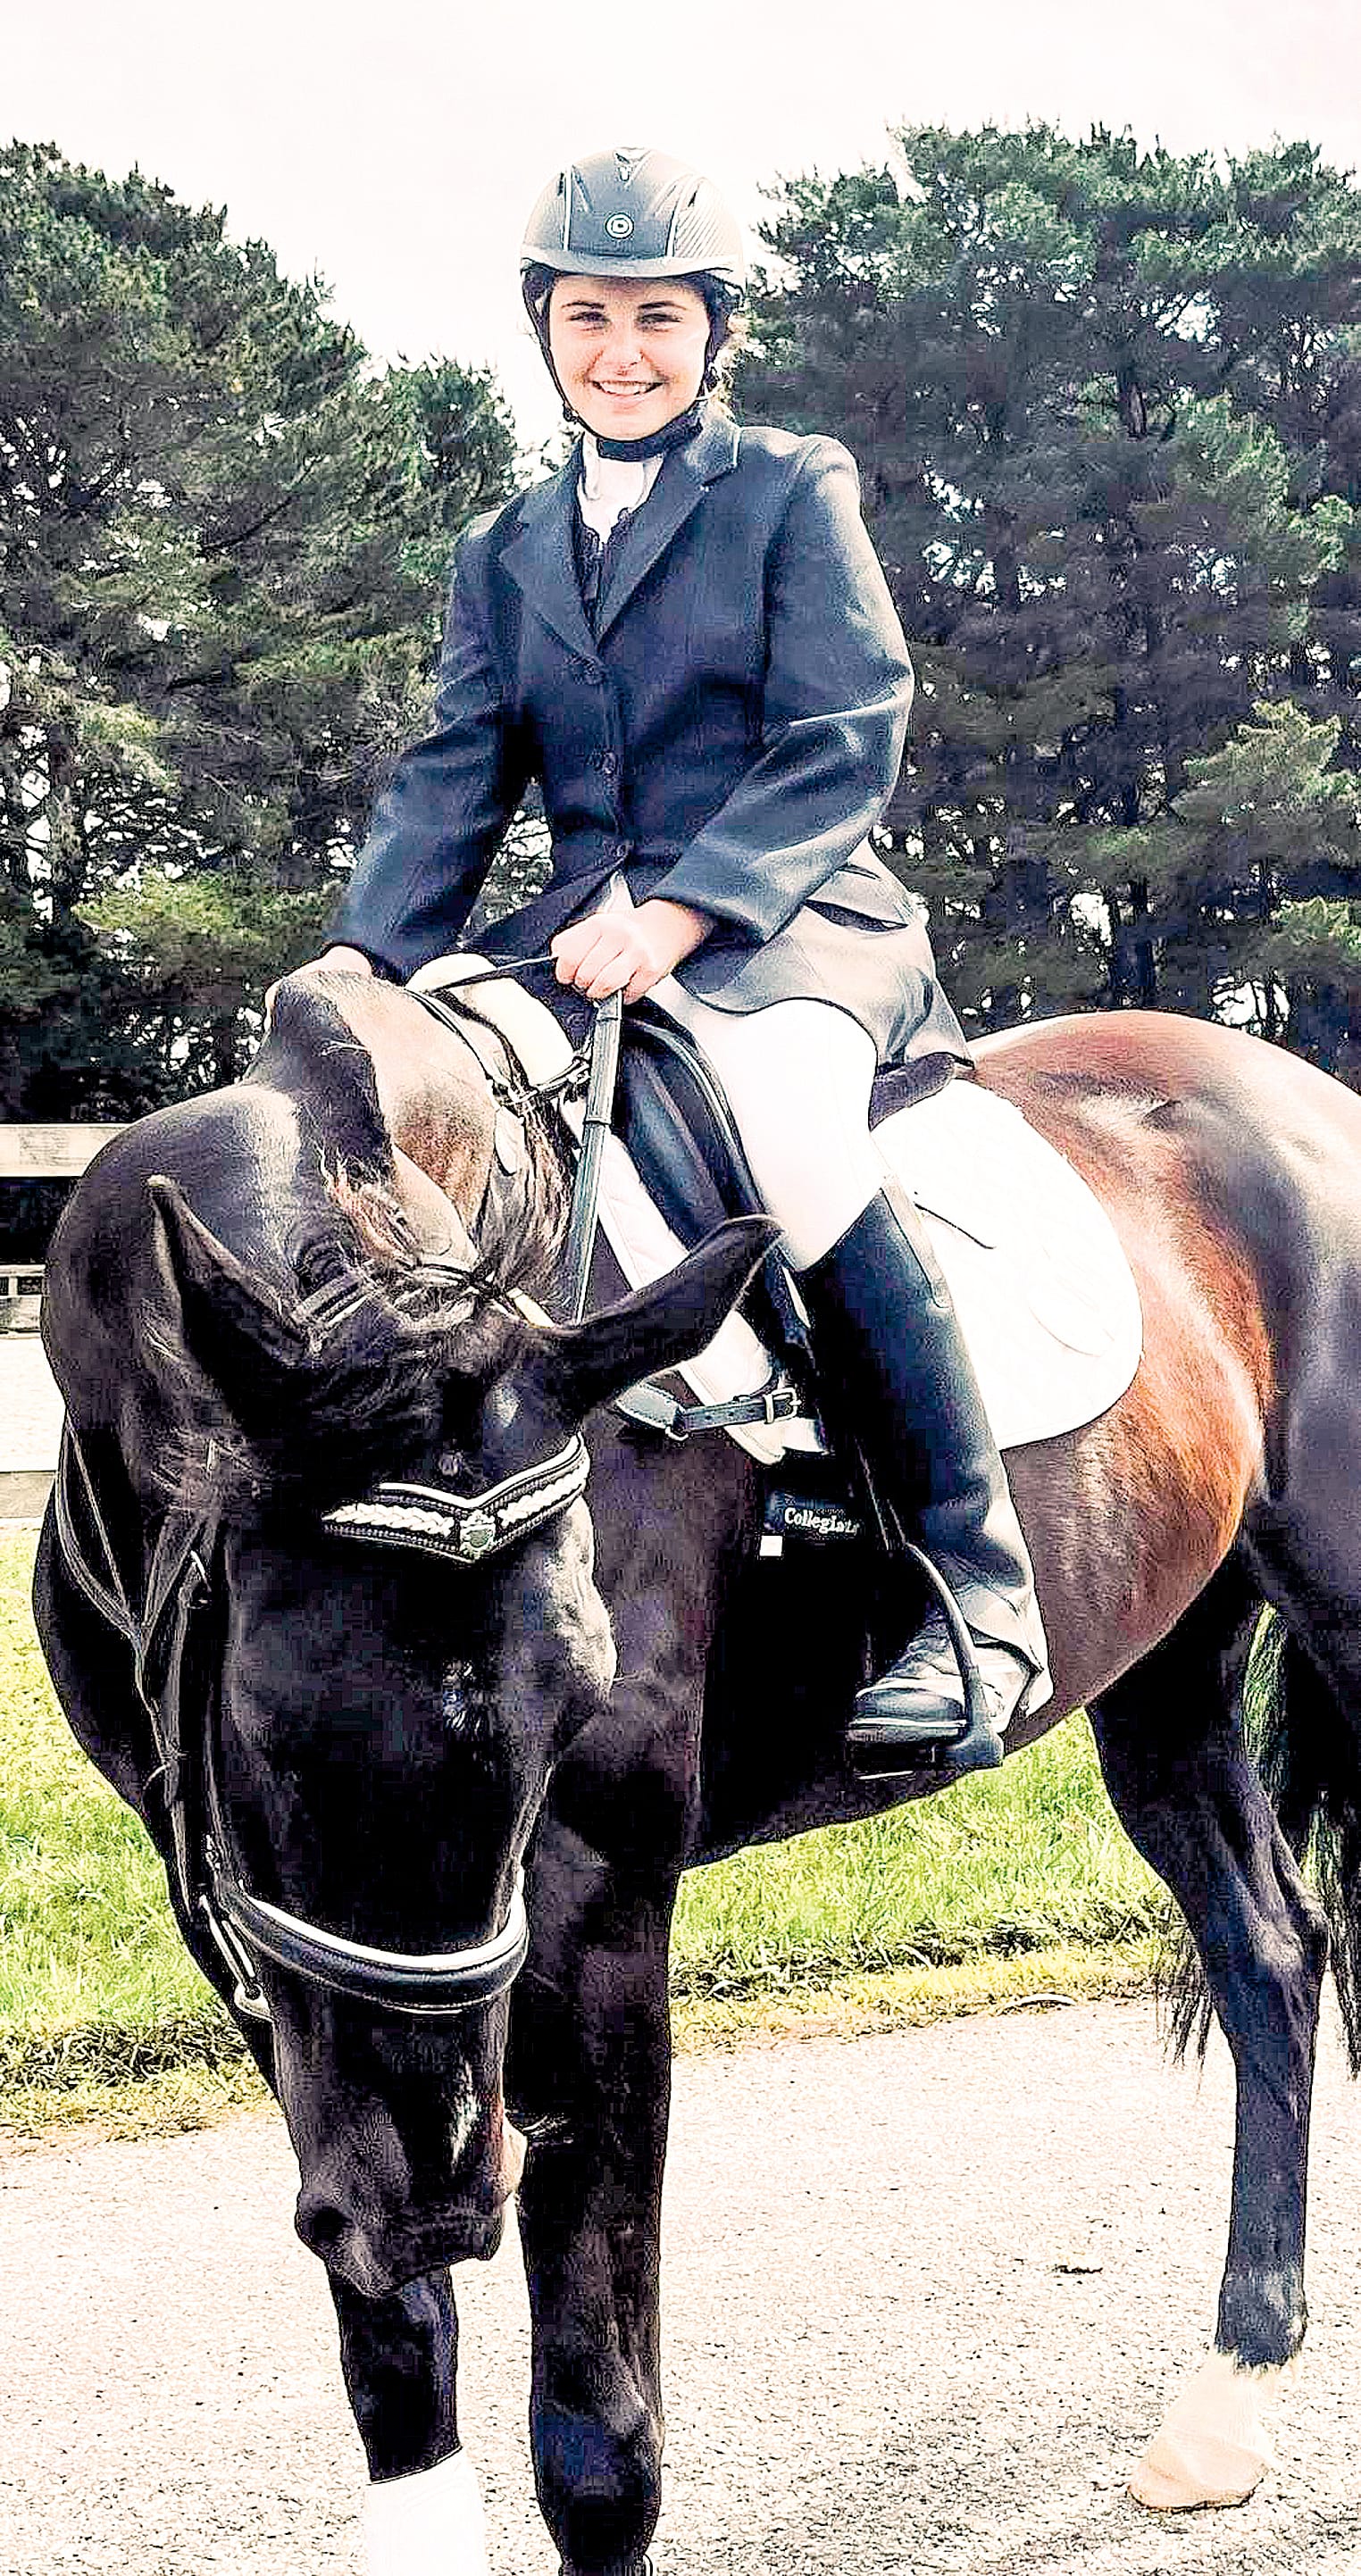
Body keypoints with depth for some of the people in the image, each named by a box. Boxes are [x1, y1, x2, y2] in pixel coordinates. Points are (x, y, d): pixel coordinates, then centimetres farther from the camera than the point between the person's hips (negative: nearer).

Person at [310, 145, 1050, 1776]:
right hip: (588, 940, 6)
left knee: (782, 1113, -37)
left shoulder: (794, 491, 4)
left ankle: (980, 1597, -32)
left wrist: (676, 911, -21)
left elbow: (844, 745, -6)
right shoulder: (503, 555, 19)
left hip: (794, 920, -6)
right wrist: (363, 956, -10)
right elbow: (452, 781, 10)